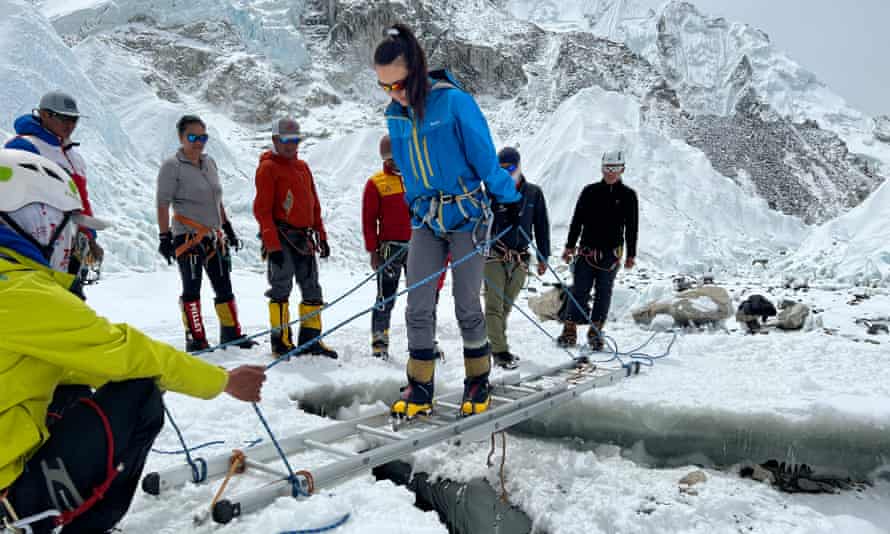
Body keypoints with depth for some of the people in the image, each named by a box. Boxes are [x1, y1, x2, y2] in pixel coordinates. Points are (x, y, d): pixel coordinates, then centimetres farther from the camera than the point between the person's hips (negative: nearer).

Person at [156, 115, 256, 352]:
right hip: (188, 237, -7)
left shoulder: (209, 162, 13)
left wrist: (228, 228, 19)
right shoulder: (172, 166, -7)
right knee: (192, 288, -1)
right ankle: (196, 339, 7)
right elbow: (163, 204, -11)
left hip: (214, 237, 7)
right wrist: (164, 237, -16)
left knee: (224, 286, 10)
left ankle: (232, 333, 19)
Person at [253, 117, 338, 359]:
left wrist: (321, 236, 15)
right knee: (281, 288, -3)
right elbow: (262, 209, -11)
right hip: (281, 237, -7)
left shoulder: (303, 167, 17)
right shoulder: (268, 167, -4)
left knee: (312, 289, 8)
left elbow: (314, 205, 20)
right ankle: (280, 341, 6)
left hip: (304, 237, 7)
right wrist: (272, 244, -18)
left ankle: (310, 340, 16)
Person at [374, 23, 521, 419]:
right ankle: (419, 390, 10)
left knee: (467, 306, 2)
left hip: (466, 217, -5)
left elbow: (484, 156, -10)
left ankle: (479, 383, 22)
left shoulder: (454, 101, -16)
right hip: (425, 220, 5)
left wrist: (508, 198, -4)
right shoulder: (395, 115, 3)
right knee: (417, 307, -1)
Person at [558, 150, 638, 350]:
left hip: (612, 254, 0)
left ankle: (596, 332, 14)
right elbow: (577, 220, 6)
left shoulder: (628, 195, 5)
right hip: (587, 251, 0)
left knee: (604, 294, 5)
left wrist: (631, 255, 6)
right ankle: (569, 331, 4)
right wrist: (569, 246, 3)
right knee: (579, 291, -2)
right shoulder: (590, 191, 4)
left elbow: (631, 227, 7)